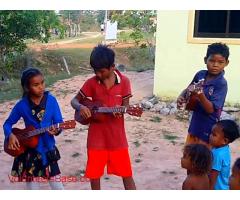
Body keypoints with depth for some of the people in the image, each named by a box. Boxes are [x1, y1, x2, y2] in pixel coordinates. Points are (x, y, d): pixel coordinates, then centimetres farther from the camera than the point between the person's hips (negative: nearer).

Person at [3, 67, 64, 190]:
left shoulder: (51, 100, -7)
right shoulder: (22, 105, -8)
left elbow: (59, 122, -4)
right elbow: (8, 123, 3)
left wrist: (56, 130, -26)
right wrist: (10, 135, -16)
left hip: (48, 150, 0)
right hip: (29, 152, 0)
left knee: (57, 186, 8)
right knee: (32, 187, 10)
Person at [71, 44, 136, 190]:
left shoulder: (124, 81, -6)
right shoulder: (91, 83, -4)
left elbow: (126, 106, -2)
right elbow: (74, 101, 3)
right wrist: (81, 107, -21)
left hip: (117, 136, -1)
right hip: (96, 137, 1)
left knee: (126, 174, 8)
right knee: (94, 174, 10)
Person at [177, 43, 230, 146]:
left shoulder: (221, 84, -19)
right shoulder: (200, 74, -2)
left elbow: (211, 109, -23)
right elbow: (188, 89, 15)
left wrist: (201, 95, -39)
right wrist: (181, 97, -5)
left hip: (208, 129, -6)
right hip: (194, 124, 6)